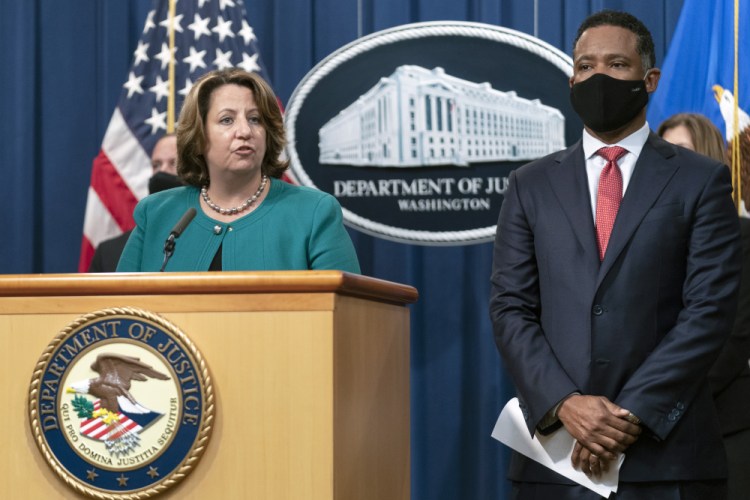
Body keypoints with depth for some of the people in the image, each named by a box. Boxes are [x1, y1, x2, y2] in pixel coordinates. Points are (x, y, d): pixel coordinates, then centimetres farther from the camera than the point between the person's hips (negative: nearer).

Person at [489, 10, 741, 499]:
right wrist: (564, 404, -11)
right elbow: (510, 309, 4)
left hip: (666, 453, -2)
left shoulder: (701, 181, 5)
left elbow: (710, 309, -4)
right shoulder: (531, 186, 11)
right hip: (554, 447, 2)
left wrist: (633, 413, -13)